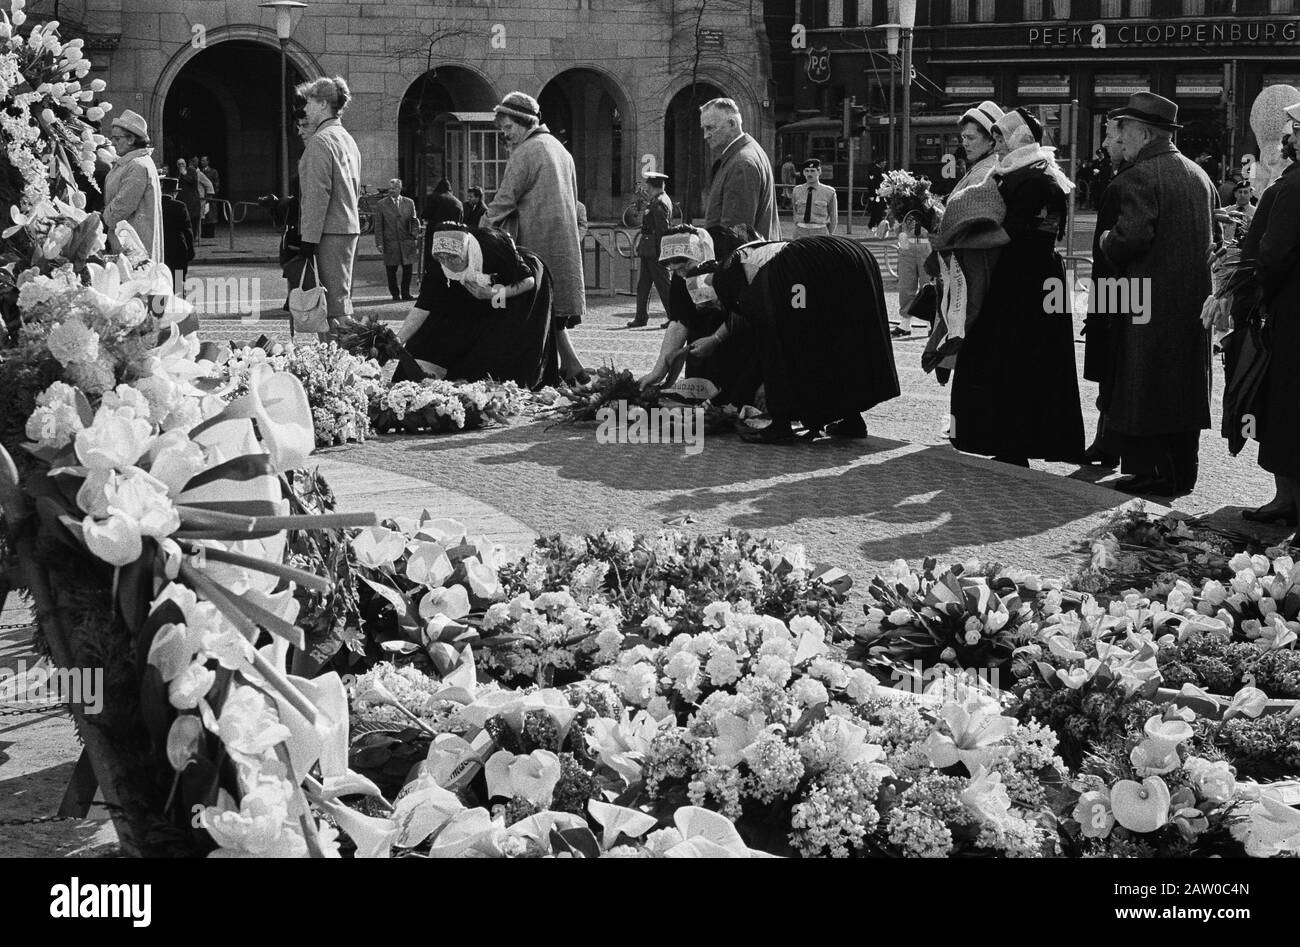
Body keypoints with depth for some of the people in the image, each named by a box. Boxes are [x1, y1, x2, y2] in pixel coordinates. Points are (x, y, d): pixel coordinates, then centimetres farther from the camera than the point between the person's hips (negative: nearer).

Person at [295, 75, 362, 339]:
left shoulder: (320, 141, -12)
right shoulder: (347, 139, 17)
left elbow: (317, 194, -17)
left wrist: (309, 237, -17)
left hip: (330, 231, -10)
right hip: (350, 227, 10)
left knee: (335, 300, -9)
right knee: (341, 296, 15)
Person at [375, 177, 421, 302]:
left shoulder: (409, 203, 11)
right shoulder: (382, 205, 5)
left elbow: (414, 221, 13)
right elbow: (378, 226, 3)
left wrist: (415, 237, 1)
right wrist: (379, 243, -5)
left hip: (407, 242, 2)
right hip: (390, 243, -1)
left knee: (407, 268, 2)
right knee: (391, 269, 0)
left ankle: (405, 293, 15)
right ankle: (395, 294, 13)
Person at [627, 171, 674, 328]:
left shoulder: (660, 203, -14)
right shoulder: (654, 201, 17)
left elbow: (663, 230, -19)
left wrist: (660, 252, -21)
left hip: (655, 251, -10)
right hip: (648, 253, 10)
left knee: (663, 284, -5)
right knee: (643, 285, 11)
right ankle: (641, 318, 16)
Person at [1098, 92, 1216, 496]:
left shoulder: (1139, 175, -14)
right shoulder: (1199, 175, 11)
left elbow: (1132, 236, -23)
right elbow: (1213, 233, 16)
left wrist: (1108, 242, -4)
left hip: (1152, 298, -8)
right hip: (1195, 297, 8)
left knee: (1144, 387, 0)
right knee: (1185, 384, 13)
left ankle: (1152, 471, 0)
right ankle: (1183, 472, 19)